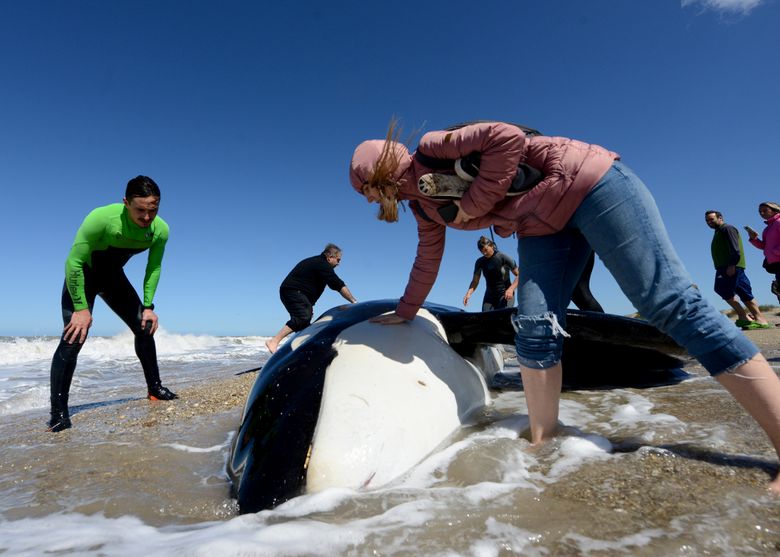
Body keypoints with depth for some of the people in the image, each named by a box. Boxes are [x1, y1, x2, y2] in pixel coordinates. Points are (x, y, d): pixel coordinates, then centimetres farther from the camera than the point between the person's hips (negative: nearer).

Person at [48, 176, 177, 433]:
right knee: (75, 335, -17)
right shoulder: (102, 219, -36)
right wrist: (81, 308, -26)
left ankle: (155, 388, 15)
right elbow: (74, 262, -29)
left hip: (114, 277, 5)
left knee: (145, 327, 0)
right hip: (82, 276, -4)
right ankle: (58, 412, -8)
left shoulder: (160, 230, -21)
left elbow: (153, 268, -6)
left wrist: (148, 306, -8)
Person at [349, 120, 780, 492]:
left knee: (670, 303, -13)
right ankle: (543, 445, 0)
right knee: (534, 330, -7)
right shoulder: (422, 205, 14)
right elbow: (427, 262, 25)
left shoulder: (430, 149, -10)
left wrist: (473, 204, -16)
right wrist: (404, 312, 34)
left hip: (583, 181, -8)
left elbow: (507, 137, -21)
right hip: (541, 225, 8)